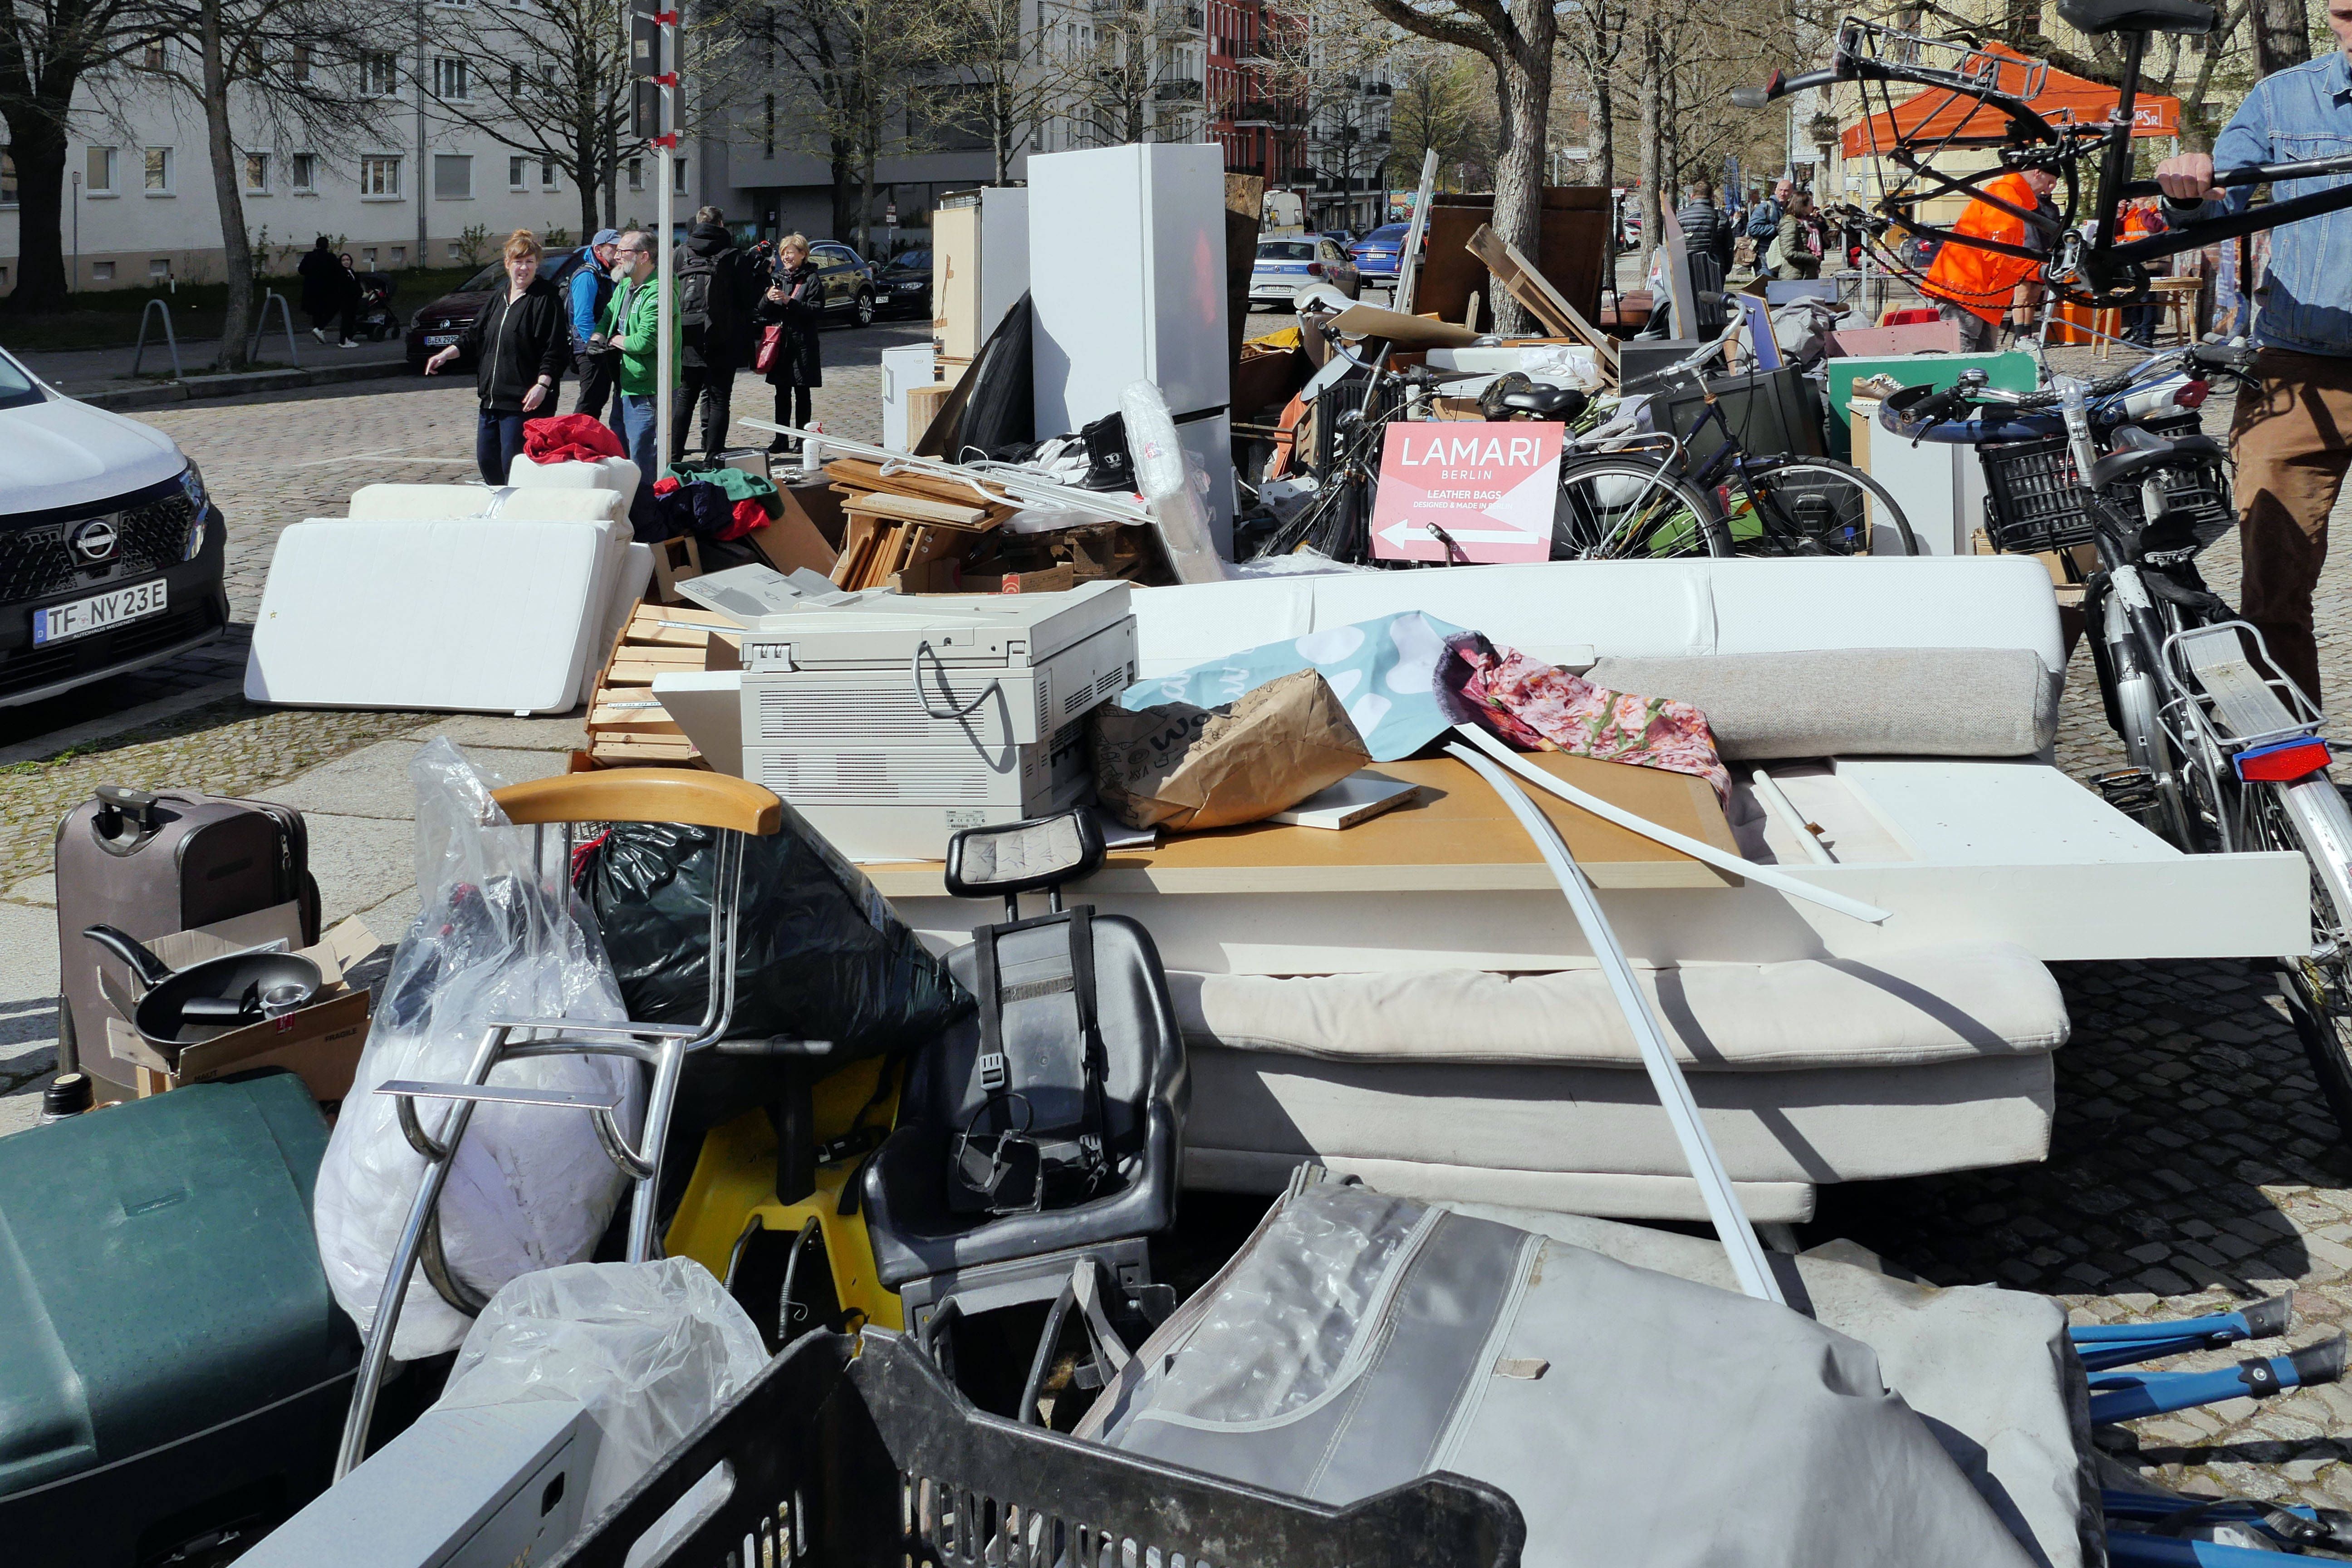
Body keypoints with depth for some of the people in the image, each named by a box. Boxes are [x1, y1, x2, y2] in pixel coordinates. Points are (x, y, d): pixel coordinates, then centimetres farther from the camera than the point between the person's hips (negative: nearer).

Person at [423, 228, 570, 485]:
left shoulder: (546, 299, -6)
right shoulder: (501, 297, 17)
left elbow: (555, 350, -13)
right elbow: (475, 336, 23)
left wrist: (542, 385, -23)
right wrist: (445, 355, 11)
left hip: (524, 401, -8)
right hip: (492, 397, 8)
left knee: (513, 466, -9)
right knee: (486, 461, 12)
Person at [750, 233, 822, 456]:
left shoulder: (811, 278, -2)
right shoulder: (777, 277, 13)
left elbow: (814, 310, -12)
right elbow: (760, 311, 9)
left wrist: (789, 301, -21)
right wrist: (768, 298, -11)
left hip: (802, 343, -4)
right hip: (780, 343, 4)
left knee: (802, 394, 2)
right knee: (782, 394, 5)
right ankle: (781, 439, 8)